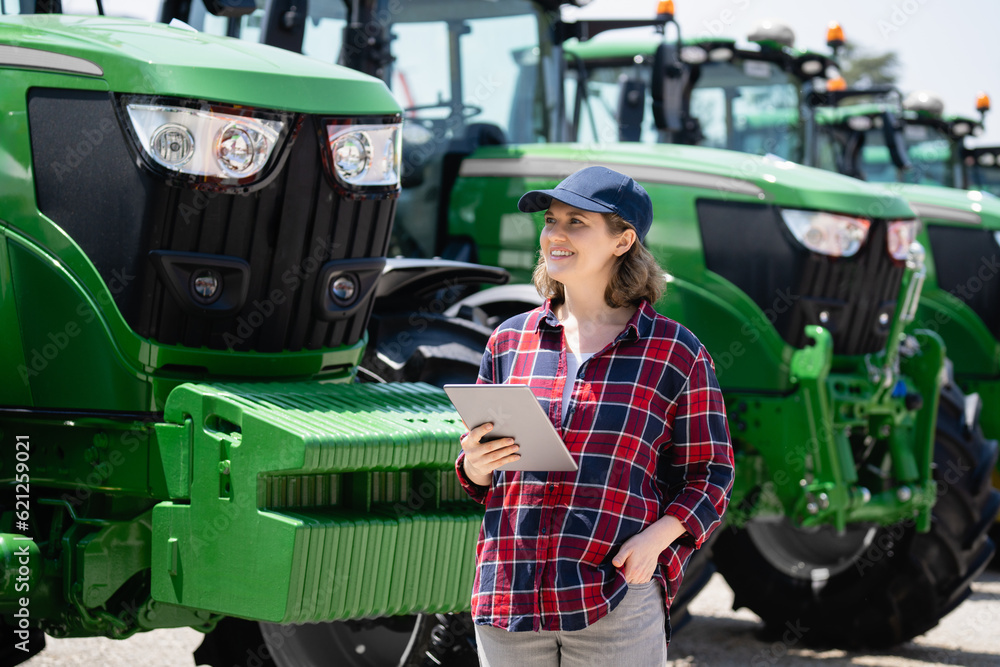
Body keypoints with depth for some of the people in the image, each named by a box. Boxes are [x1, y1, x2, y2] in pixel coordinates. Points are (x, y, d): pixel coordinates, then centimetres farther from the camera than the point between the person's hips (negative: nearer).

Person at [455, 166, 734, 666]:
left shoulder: (676, 354, 2)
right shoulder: (509, 342, 11)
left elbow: (709, 475, 5)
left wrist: (657, 537, -11)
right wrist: (475, 465, -4)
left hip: (616, 604, -3)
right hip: (509, 599, 3)